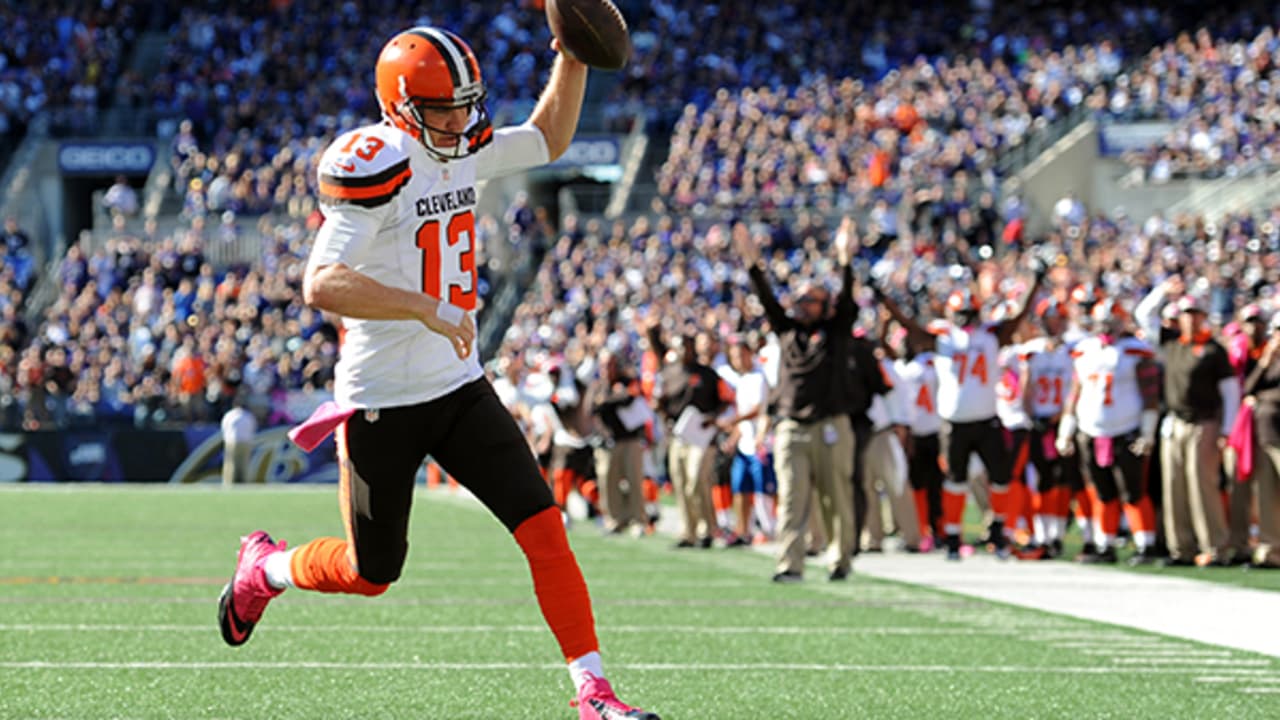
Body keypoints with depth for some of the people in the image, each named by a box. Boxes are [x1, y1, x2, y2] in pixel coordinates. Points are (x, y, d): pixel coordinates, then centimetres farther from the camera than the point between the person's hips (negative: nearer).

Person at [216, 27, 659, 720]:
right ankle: (263, 568, 39)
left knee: (543, 526, -7)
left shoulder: (464, 149, 4)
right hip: (383, 402, -6)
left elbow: (548, 140, 23)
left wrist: (572, 62, 8)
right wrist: (428, 308, -36)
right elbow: (321, 285, -30)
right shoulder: (373, 166, -20)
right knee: (370, 574, 8)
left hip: (460, 387, 6)